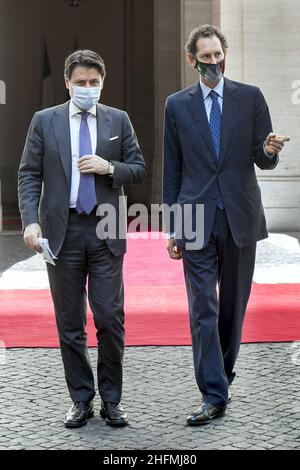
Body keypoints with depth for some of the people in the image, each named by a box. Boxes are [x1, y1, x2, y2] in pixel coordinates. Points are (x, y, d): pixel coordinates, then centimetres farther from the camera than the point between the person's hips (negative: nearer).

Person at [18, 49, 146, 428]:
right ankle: (81, 400, 17)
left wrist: (109, 167, -11)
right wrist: (31, 221, -11)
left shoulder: (118, 120, 8)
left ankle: (111, 401, 11)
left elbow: (139, 170, 9)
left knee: (110, 319, -2)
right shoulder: (44, 121, 5)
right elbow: (29, 175, 2)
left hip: (106, 231, 0)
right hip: (62, 230, 0)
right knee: (70, 323, 6)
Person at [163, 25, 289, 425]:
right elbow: (172, 171, 8)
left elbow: (264, 162, 7)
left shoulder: (250, 98, 5)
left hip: (241, 217, 1)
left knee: (234, 306, 10)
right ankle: (213, 395, -4)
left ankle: (222, 374, 27)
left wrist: (269, 150, -18)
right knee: (203, 309, -5)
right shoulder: (177, 105, 6)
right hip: (197, 220, 0)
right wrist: (172, 228, 6)